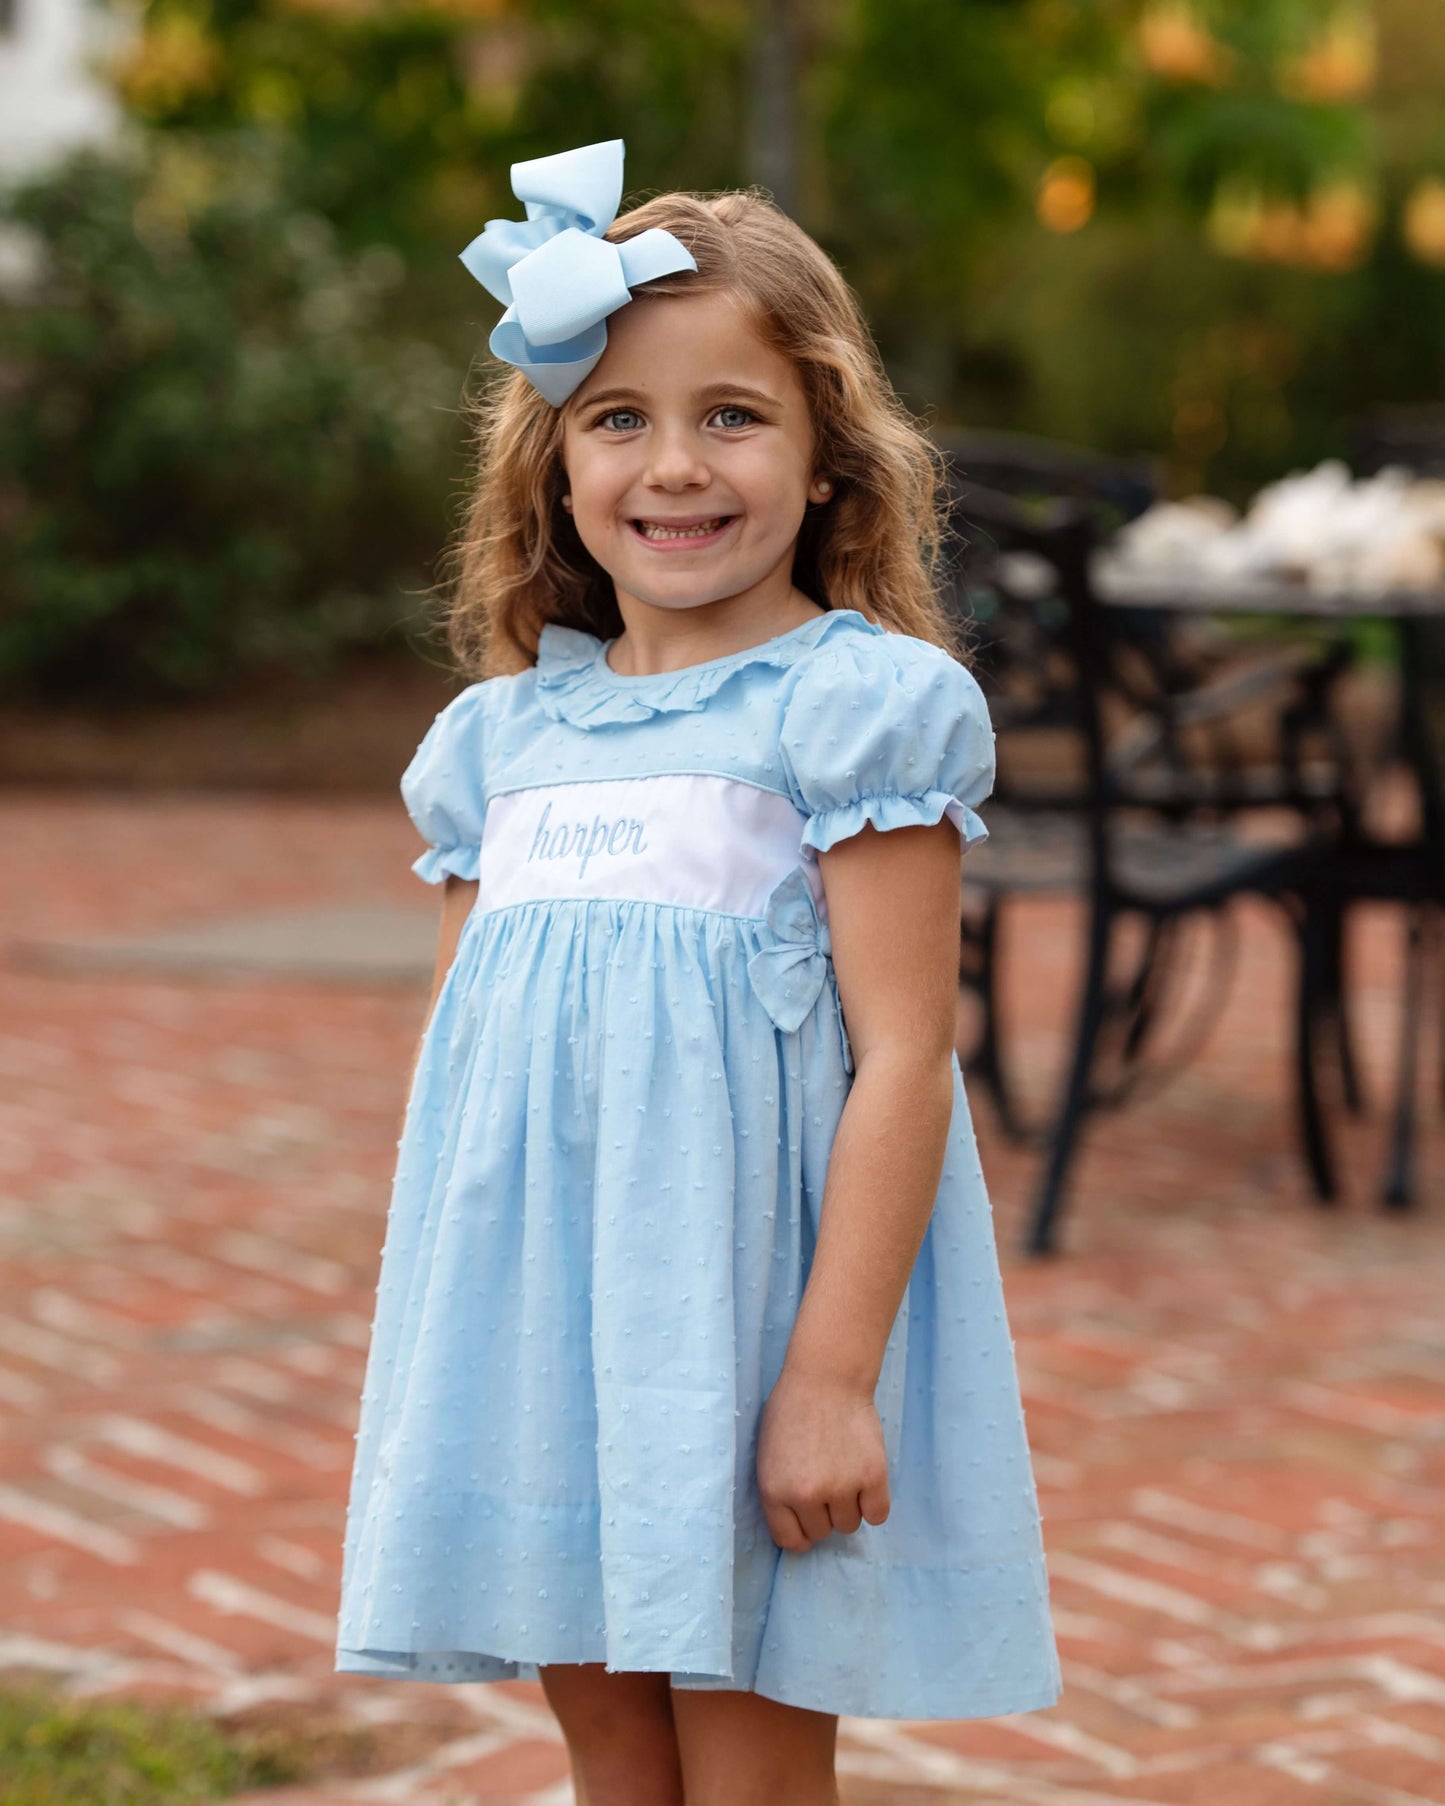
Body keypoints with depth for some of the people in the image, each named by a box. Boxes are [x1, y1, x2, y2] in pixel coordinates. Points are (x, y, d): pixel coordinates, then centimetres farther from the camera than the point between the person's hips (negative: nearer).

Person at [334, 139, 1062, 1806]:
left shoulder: (858, 706, -6)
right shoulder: (504, 733, 11)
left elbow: (902, 1057, -11)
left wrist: (833, 1374, -17)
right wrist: (421, 1356, 16)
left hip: (744, 1287, -5)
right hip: (538, 1309, 6)